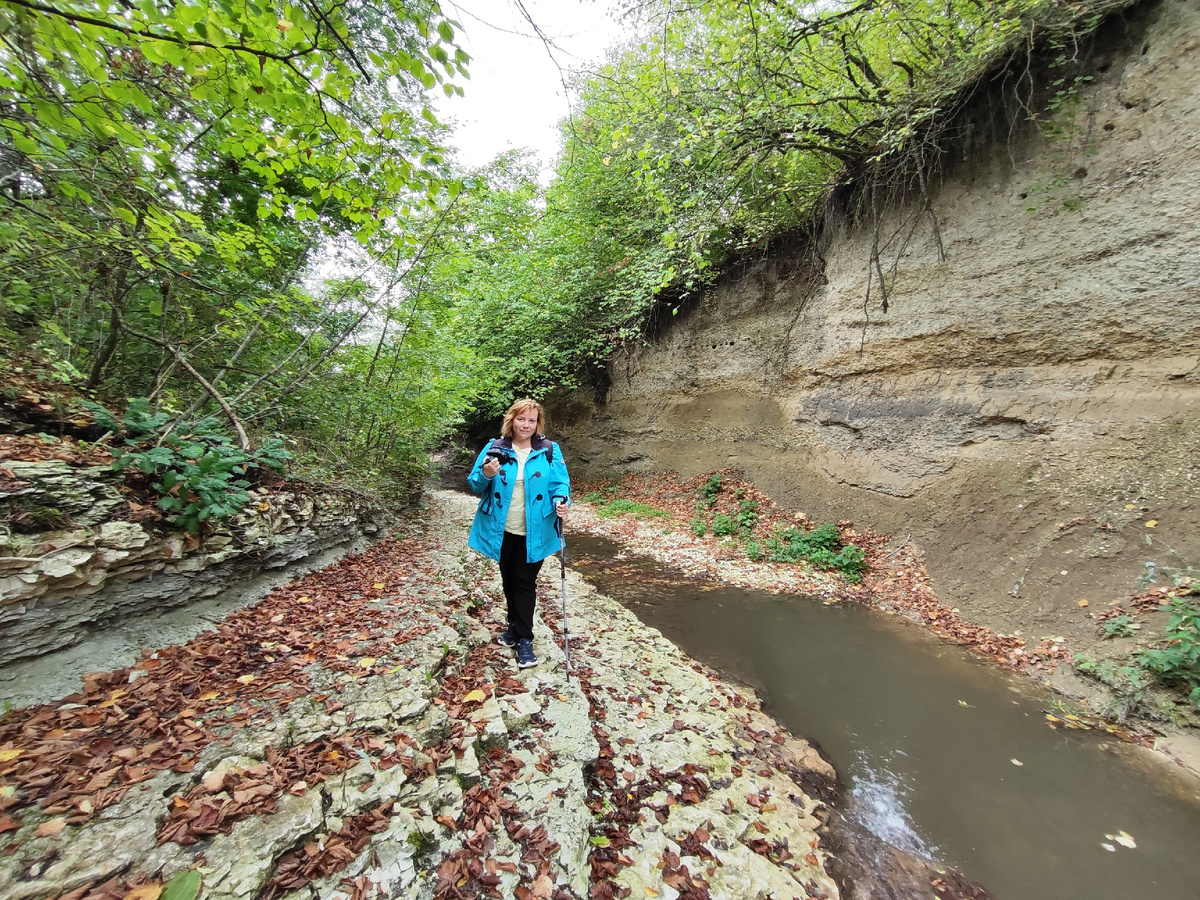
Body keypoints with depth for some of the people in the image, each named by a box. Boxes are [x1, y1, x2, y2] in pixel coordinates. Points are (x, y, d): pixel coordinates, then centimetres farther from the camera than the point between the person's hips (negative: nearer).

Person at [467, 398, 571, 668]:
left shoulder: (550, 451, -5)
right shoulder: (495, 449, -3)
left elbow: (560, 483, -7)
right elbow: (474, 484, -2)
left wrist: (561, 502, -28)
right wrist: (486, 475, -24)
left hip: (533, 533, -2)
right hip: (502, 531, 3)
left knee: (525, 583, 6)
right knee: (508, 580, 19)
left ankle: (524, 639, 21)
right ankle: (515, 627, 40)